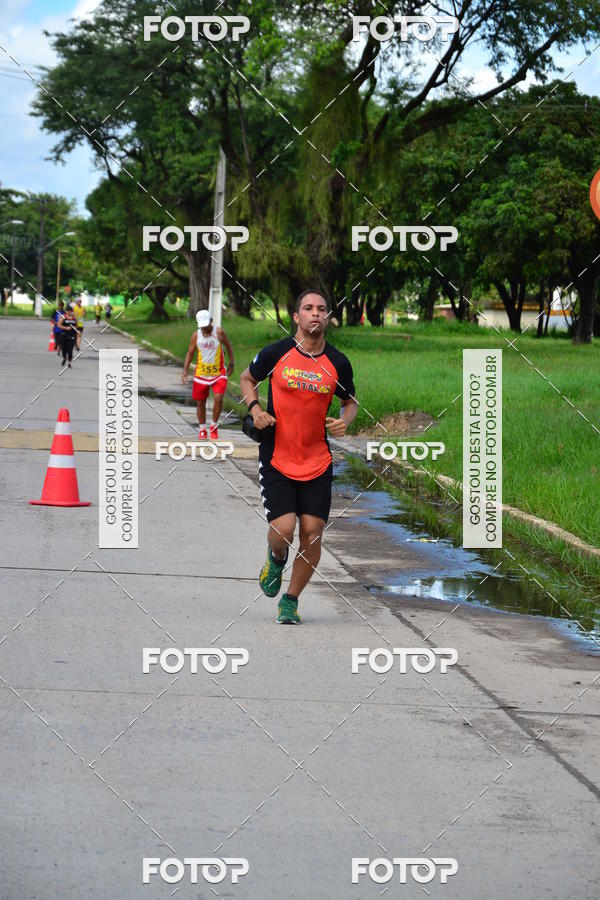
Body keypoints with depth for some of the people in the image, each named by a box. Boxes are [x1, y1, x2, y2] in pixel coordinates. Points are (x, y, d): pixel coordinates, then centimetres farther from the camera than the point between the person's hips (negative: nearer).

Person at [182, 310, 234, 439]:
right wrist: (185, 370, -2)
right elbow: (190, 353, 7)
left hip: (218, 373, -2)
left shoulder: (219, 333, -8)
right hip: (201, 374, 2)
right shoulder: (196, 336, -3)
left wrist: (231, 364, 7)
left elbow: (228, 346, 7)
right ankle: (202, 429, 25)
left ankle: (214, 426, 2)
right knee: (200, 402, 8)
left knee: (218, 399, -19)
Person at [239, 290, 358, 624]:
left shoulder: (338, 363, -1)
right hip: (276, 458, -2)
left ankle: (290, 600, 19)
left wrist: (345, 421, -7)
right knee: (283, 530, -13)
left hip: (317, 462, 2)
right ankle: (276, 559, 25)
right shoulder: (276, 353, -6)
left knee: (312, 535, -2)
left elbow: (350, 401, 15)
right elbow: (247, 378, 13)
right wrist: (255, 409, -6)